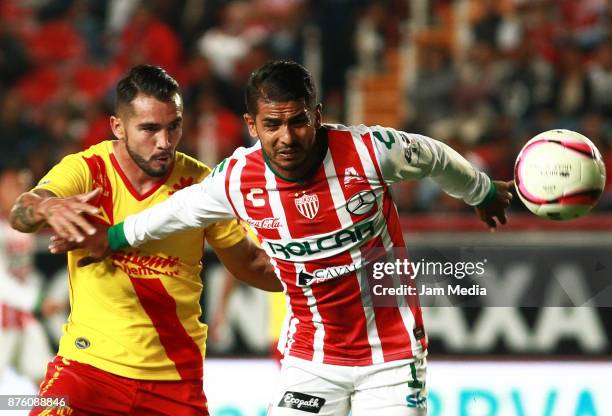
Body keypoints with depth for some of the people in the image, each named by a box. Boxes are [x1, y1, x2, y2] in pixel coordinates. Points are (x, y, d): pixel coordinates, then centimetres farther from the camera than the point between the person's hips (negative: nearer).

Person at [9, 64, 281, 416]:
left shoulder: (201, 183, -2)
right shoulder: (85, 170, -8)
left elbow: (249, 262, 8)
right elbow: (21, 215, -26)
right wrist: (48, 207, -48)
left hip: (175, 376, 2)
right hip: (89, 359, -2)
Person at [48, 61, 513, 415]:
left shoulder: (369, 150, -19)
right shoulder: (238, 179, -11)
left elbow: (437, 159, 2)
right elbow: (180, 208, 11)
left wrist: (484, 194, 21)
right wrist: (113, 238, 25)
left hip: (391, 351, -2)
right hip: (310, 357, 2)